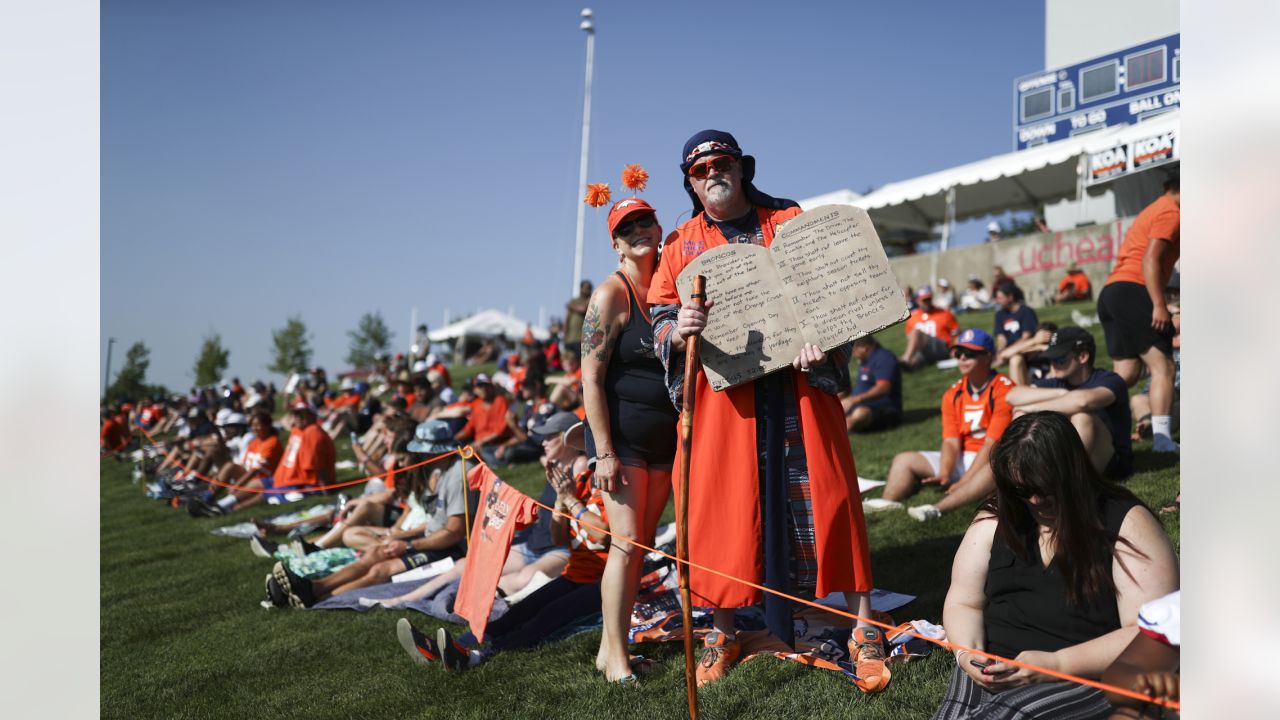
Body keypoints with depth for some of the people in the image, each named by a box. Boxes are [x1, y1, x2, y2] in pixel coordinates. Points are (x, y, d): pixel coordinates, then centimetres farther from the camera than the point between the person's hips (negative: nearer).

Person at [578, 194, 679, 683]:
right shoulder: (612, 294, -9)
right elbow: (591, 378, -13)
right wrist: (604, 452, -18)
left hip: (666, 436, 6)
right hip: (621, 435, -6)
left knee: (644, 543, 8)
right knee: (627, 541, -8)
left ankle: (611, 644, 18)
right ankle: (615, 655, 2)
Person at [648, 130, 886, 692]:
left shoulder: (791, 222, 9)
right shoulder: (680, 246, 11)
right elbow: (660, 325, 5)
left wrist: (825, 346, -14)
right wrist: (679, 330, -20)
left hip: (799, 387, 0)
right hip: (723, 397, 1)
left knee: (826, 498, -1)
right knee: (723, 508, 3)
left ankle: (864, 629, 11)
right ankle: (723, 632, 20)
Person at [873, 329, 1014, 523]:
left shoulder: (1004, 390, -14)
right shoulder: (953, 394, 5)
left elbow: (992, 443, -20)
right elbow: (951, 442, -3)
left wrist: (963, 481, -26)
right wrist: (944, 474, -23)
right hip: (962, 460, 7)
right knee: (904, 460, 0)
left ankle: (937, 509, -53)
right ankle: (887, 505, -28)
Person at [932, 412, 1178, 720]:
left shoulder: (1126, 523, -4)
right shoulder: (995, 519, 7)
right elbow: (963, 604, 13)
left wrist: (1056, 665, -20)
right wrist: (967, 653, -9)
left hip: (1089, 678, -3)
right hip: (995, 673, 3)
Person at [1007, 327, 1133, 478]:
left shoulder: (1110, 381, -15)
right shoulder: (1058, 382, 2)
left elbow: (1083, 400, -40)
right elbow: (1013, 395, -12)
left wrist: (1034, 407, -27)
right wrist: (1061, 393, -23)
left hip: (1113, 463, -5)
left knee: (1082, 415, -32)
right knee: (1022, 414, -8)